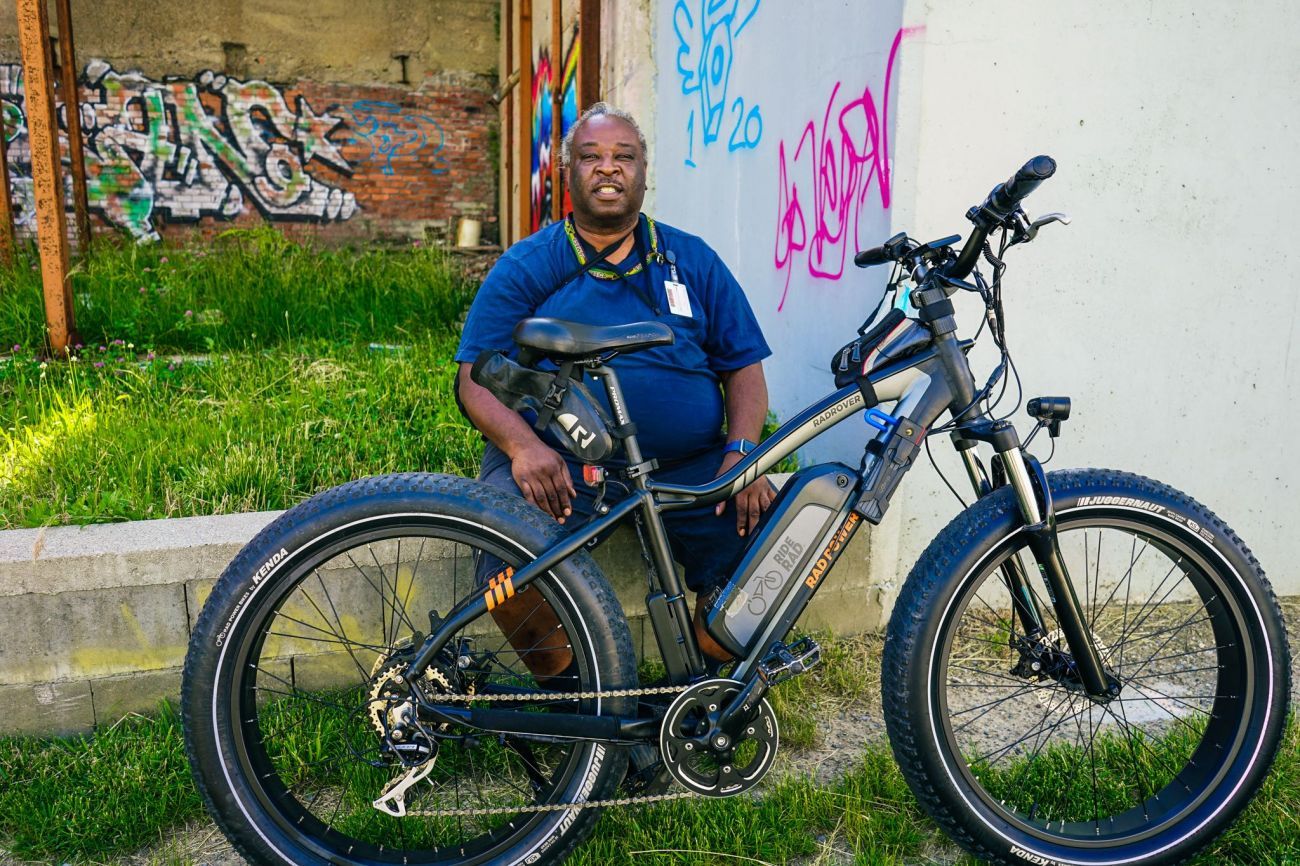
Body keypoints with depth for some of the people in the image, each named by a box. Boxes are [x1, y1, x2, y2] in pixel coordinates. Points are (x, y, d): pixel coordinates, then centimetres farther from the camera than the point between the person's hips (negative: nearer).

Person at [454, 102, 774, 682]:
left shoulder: (693, 261, 14)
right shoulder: (525, 267, 7)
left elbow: (743, 366, 11)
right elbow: (475, 377, 0)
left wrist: (742, 452, -8)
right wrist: (524, 444, -20)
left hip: (687, 469, 2)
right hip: (558, 463, -1)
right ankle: (563, 685, 2)